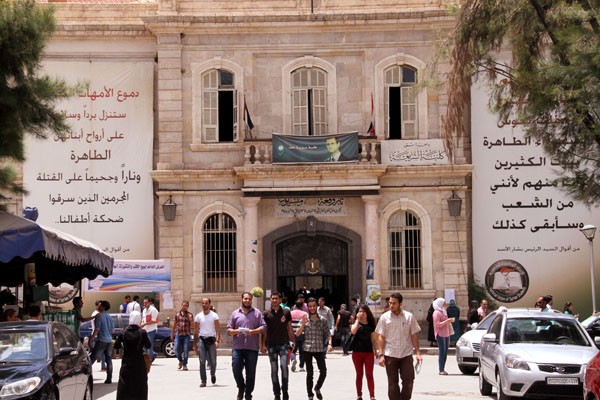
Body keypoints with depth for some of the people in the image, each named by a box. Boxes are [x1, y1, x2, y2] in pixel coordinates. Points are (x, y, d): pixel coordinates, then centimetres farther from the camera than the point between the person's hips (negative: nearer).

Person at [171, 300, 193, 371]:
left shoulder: (190, 315, 6)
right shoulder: (177, 314, 9)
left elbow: (192, 325, -2)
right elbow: (174, 325, 14)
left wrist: (190, 319, -20)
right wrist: (172, 335, 12)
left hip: (186, 334, -1)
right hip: (178, 334, 1)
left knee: (186, 350, -4)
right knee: (177, 349, -7)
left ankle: (184, 364, 6)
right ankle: (180, 361, 18)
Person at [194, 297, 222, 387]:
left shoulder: (214, 315, 2)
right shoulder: (198, 316, 7)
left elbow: (217, 329, -4)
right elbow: (196, 331, 10)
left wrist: (217, 340, -17)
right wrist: (195, 344, 8)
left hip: (211, 339, -1)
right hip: (201, 340, 1)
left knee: (213, 362, 2)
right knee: (202, 362, -4)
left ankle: (213, 374, 32)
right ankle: (203, 381, -1)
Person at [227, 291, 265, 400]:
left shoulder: (257, 313, 9)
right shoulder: (235, 313, 12)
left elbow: (263, 327, 1)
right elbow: (229, 330, 10)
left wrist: (253, 331, -15)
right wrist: (236, 331, -11)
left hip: (252, 347, -1)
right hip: (237, 347, 1)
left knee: (251, 372, 2)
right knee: (236, 369, -7)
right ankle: (241, 387, 18)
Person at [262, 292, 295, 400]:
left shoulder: (286, 312, 4)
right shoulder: (266, 314, 5)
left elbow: (289, 328, 10)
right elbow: (264, 330, 7)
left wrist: (293, 341, 7)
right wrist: (263, 345, 1)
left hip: (284, 343, -1)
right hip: (271, 344, 1)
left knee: (284, 365, -17)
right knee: (274, 370, 4)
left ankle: (285, 390, -5)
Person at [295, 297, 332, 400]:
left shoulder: (322, 320, 4)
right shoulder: (305, 319, 2)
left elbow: (328, 334, 5)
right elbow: (297, 334, -2)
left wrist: (329, 344, -11)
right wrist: (303, 324, -15)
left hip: (319, 349, 1)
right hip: (307, 349, -1)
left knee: (323, 371, -3)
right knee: (310, 373, 2)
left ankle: (317, 388, 25)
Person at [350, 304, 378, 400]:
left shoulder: (371, 324, 6)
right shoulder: (356, 323, 1)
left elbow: (373, 339, 10)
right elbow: (353, 331, -22)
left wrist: (376, 351, 7)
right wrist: (358, 319, -15)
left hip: (369, 352, 0)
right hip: (357, 352, 0)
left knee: (369, 375, -2)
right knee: (359, 375, 7)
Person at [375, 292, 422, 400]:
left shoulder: (409, 317, 3)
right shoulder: (385, 317, 1)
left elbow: (414, 336, 7)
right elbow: (381, 337, 2)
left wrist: (418, 353, 0)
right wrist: (380, 355, -6)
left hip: (406, 354, 1)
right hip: (390, 355, -1)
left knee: (408, 381, -1)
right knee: (392, 383, 4)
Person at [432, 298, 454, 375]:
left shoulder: (443, 312, 20)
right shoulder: (437, 313, -7)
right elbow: (438, 324, -15)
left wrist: (450, 321, 12)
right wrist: (447, 321, -18)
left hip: (446, 334, 9)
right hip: (440, 335, -9)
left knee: (445, 352, 6)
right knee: (442, 352, -10)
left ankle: (443, 369, 8)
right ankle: (441, 370, -10)